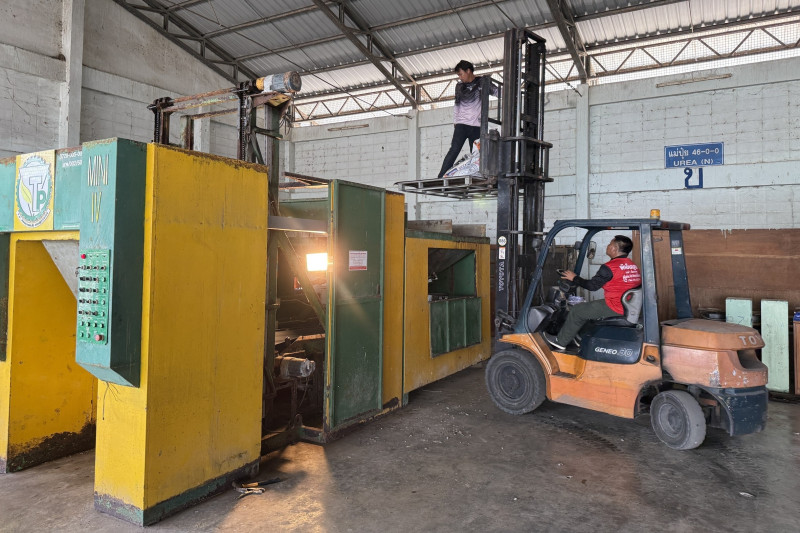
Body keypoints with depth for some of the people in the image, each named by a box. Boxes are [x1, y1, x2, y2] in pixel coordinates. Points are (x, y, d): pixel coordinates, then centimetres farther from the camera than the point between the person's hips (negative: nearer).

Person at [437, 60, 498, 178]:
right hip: (462, 124, 1)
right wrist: (455, 122, 12)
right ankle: (441, 177, -17)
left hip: (477, 125, -1)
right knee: (454, 150, -12)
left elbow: (497, 92, -2)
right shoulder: (459, 86, 15)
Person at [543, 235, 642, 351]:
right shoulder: (633, 266, 9)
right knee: (589, 308, 25)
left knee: (577, 311, 5)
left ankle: (560, 341, 17)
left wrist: (574, 278, 3)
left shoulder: (609, 267, -17)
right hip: (629, 306, 9)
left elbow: (592, 285, -11)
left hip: (615, 308, -9)